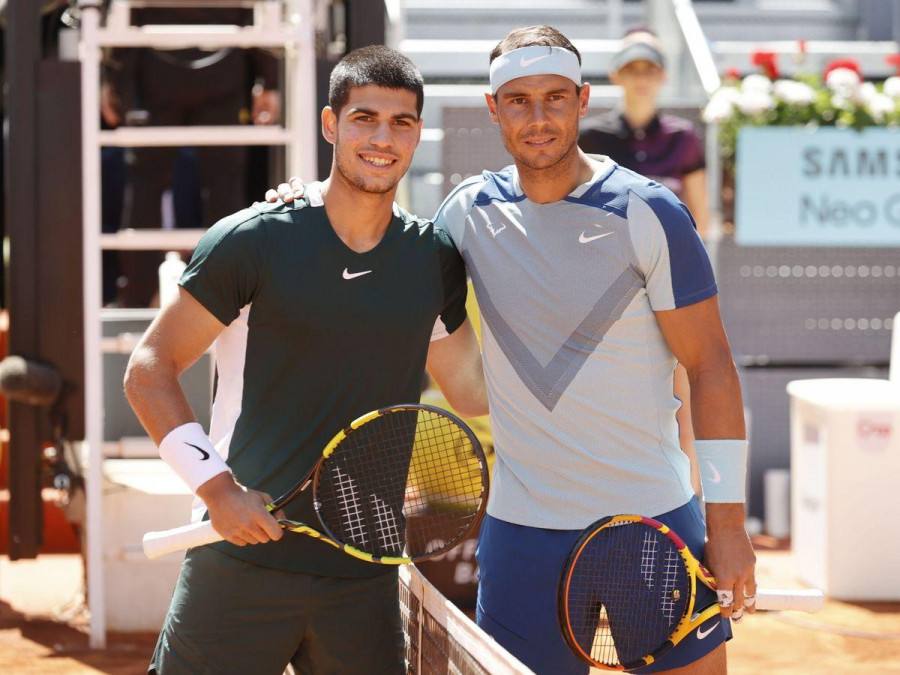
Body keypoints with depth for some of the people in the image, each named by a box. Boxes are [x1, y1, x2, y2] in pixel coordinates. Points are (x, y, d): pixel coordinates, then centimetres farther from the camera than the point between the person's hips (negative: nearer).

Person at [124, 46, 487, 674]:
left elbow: (472, 390, 20)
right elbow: (149, 372, -4)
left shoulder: (435, 259, 7)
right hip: (244, 560, -3)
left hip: (366, 576, 4)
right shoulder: (254, 240, -6)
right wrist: (216, 485, -14)